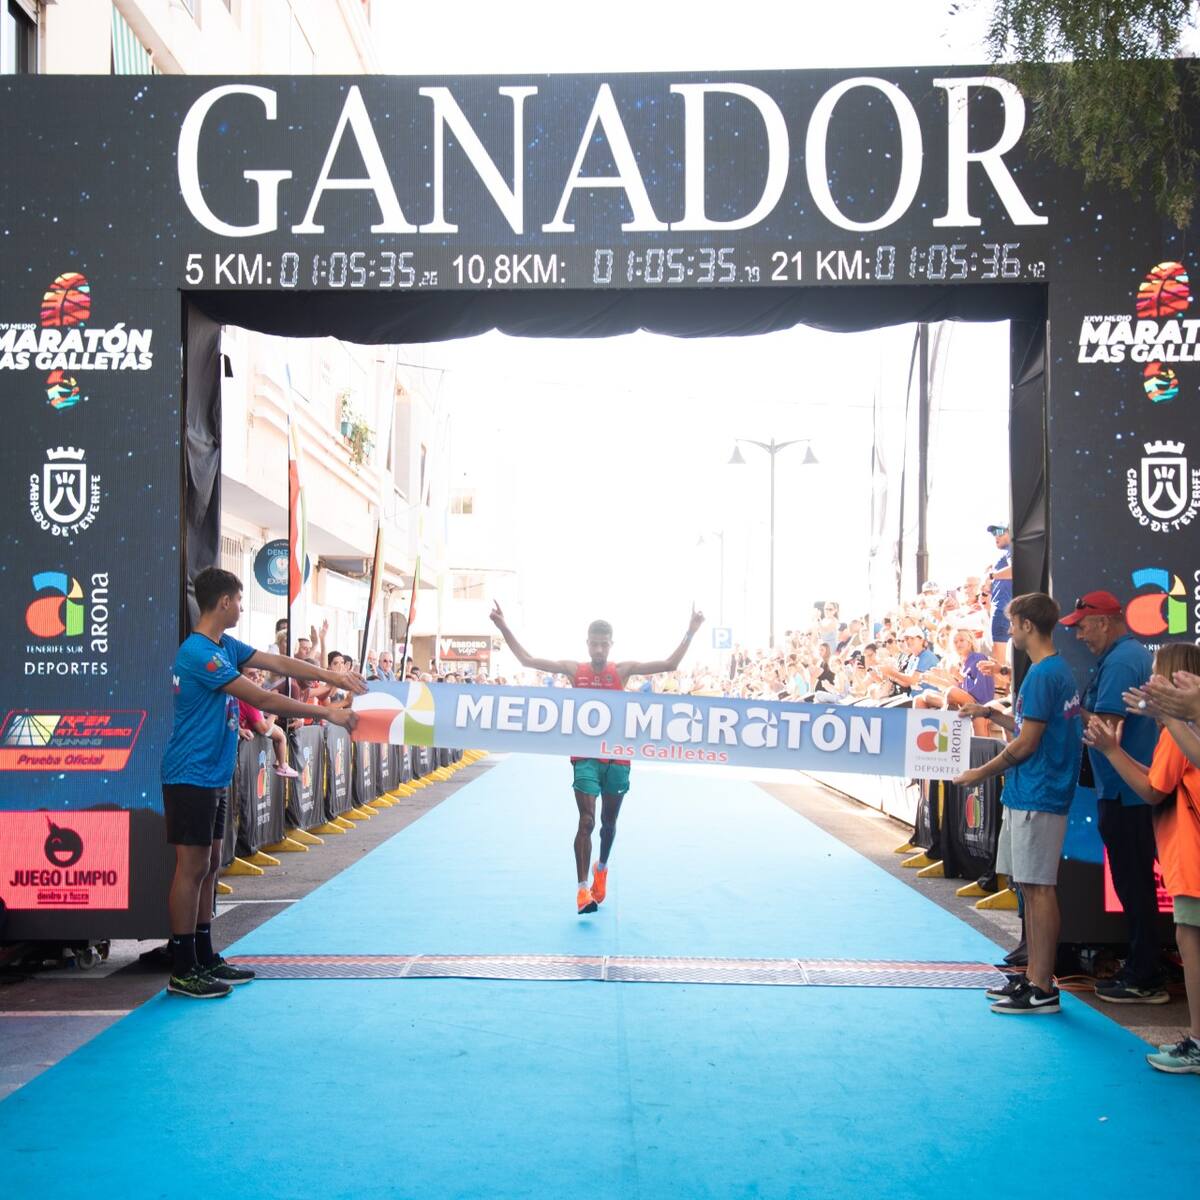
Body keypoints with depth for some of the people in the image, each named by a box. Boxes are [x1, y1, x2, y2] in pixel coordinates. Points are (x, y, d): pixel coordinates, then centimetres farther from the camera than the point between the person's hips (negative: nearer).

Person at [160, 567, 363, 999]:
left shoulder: (226, 647, 10)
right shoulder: (199, 654, -20)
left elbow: (279, 663, 15)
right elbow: (263, 699, -21)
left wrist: (333, 676, 5)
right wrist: (328, 715, -16)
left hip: (214, 777, 10)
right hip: (191, 777, -10)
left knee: (209, 865, 13)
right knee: (193, 867, -6)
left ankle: (204, 958, 21)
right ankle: (182, 972, 0)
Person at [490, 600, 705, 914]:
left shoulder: (623, 670, 0)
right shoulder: (574, 669, 0)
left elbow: (669, 664, -4)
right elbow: (527, 660, -1)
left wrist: (690, 632, -10)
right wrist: (503, 627, -6)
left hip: (617, 757, 1)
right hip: (585, 756, -1)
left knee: (608, 822, 15)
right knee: (586, 821, -13)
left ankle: (602, 868, 43)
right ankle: (582, 889, -8)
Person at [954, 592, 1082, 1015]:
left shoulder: (1043, 674, -16)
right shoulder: (1058, 670, 15)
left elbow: (1026, 744, -16)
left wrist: (981, 773, -6)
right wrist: (990, 714, 19)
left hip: (1037, 797, -10)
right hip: (1028, 795, 10)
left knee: (1039, 888, -6)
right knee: (1032, 887, 13)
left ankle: (1043, 989, -2)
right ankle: (1033, 976, 20)